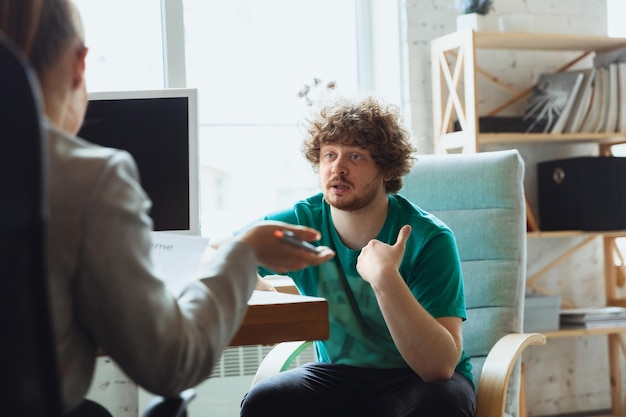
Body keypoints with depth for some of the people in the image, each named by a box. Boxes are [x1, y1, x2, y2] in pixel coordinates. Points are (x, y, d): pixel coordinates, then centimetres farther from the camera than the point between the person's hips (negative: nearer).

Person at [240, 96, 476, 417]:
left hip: (418, 379, -2)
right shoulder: (299, 224, -9)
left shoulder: (429, 239, -20)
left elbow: (441, 366, -28)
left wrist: (386, 280, -39)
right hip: (339, 374, 3)